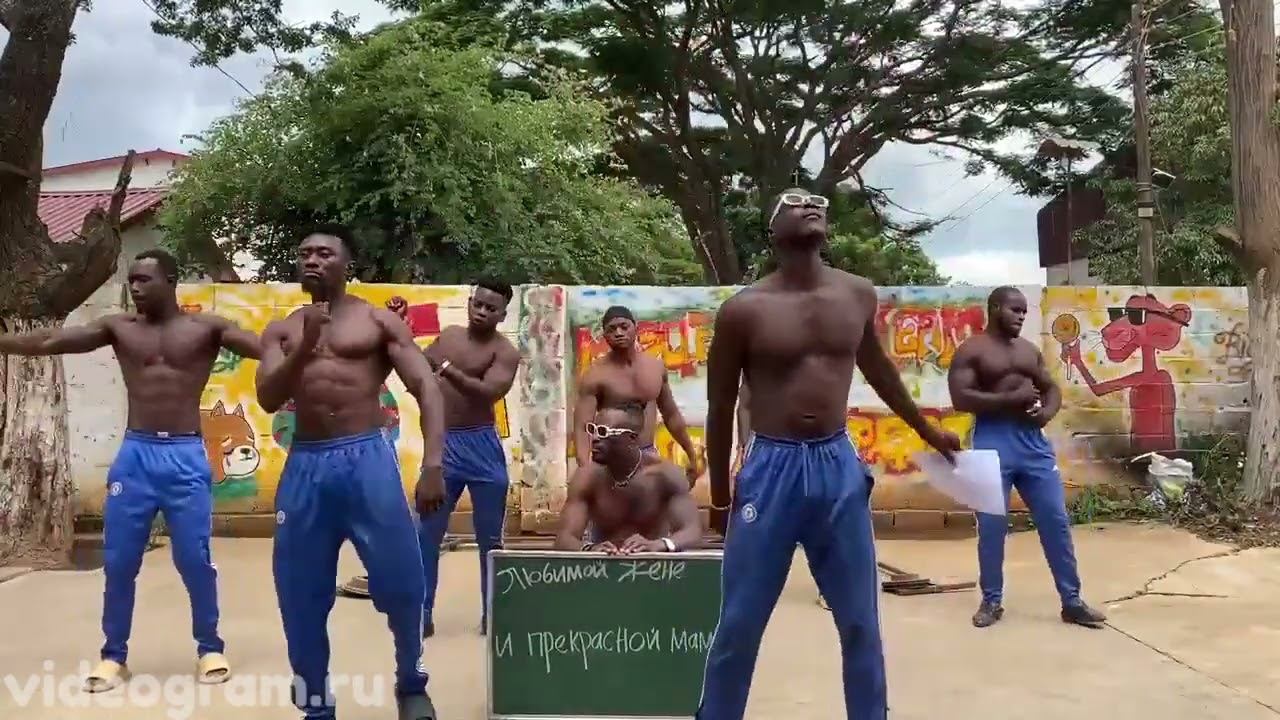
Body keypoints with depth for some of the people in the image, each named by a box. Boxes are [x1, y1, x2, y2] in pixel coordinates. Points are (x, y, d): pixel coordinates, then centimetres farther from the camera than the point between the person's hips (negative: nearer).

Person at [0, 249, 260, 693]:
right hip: (134, 455, 3)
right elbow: (49, 342, 3)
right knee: (118, 562, 6)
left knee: (195, 560, 0)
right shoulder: (119, 328, 9)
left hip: (186, 456, -3)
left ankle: (210, 648, 17)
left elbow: (268, 349, -11)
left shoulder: (206, 328, 1)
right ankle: (114, 656, 21)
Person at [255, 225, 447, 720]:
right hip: (305, 464, 3)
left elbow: (427, 388, -4)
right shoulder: (282, 331, 14)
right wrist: (305, 347, -13)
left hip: (367, 458, -3)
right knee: (299, 593, 7)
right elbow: (268, 399, 1)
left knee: (401, 583, -2)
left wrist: (432, 465, -16)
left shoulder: (378, 321, 4)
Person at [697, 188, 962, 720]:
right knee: (740, 624, 6)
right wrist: (720, 498, 4)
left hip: (839, 465, 4)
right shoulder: (744, 309, -7)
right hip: (772, 467, -3)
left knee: (861, 621, 14)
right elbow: (720, 406, 1)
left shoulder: (858, 295, 5)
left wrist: (925, 428, 32)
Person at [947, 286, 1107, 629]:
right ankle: (991, 601, 14)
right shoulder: (971, 350, -3)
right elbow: (961, 398, -14)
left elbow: (1052, 388, 21)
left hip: (1033, 439, 5)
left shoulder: (1030, 350, 17)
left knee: (1057, 521, 4)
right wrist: (1011, 398, -17)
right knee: (992, 526, 0)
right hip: (993, 441, -5)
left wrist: (1048, 411, -2)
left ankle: (1072, 602, 13)